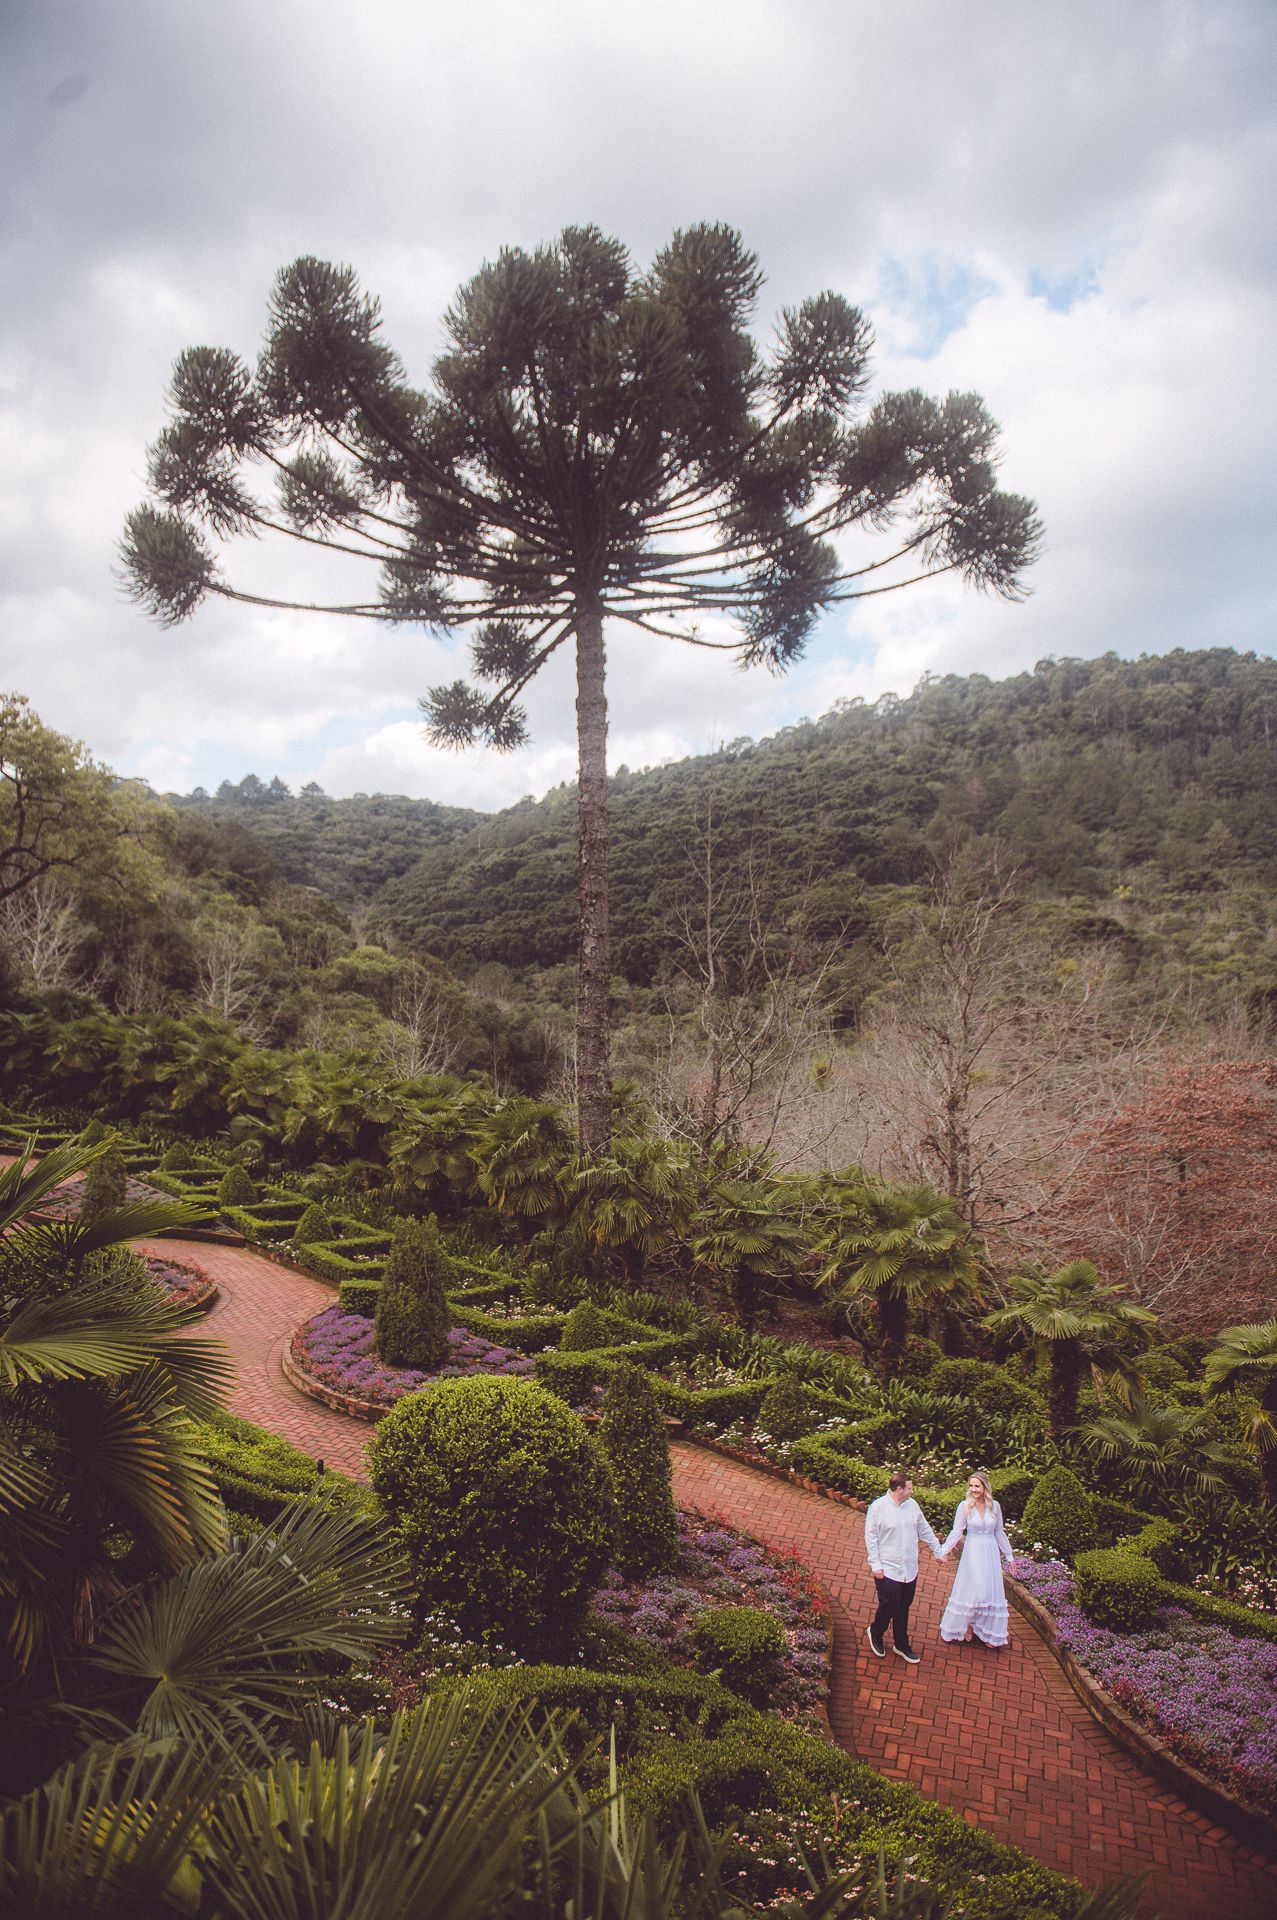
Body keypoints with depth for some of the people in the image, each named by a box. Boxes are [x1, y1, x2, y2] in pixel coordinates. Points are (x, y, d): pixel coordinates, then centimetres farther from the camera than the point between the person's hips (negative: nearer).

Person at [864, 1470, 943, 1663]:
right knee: (889, 1606, -3)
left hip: (910, 1569, 5)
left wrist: (938, 1551, 18)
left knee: (903, 1609, 14)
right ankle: (875, 1633, 26)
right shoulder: (878, 1507, -14)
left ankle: (901, 1645, 30)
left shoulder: (912, 1504, 2)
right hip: (887, 1570, -5)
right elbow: (870, 1537, -11)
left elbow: (924, 1530, 15)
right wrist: (875, 1565, -14)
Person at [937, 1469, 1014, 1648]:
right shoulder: (965, 1506, -9)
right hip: (972, 1552, -3)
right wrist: (944, 1550, -15)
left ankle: (985, 1632, 20)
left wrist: (1009, 1555, 14)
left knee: (990, 1592, 6)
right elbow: (957, 1531, -7)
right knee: (971, 1591, -1)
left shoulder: (994, 1506, -1)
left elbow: (999, 1533, 10)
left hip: (991, 1553, 3)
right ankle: (964, 1626, 19)